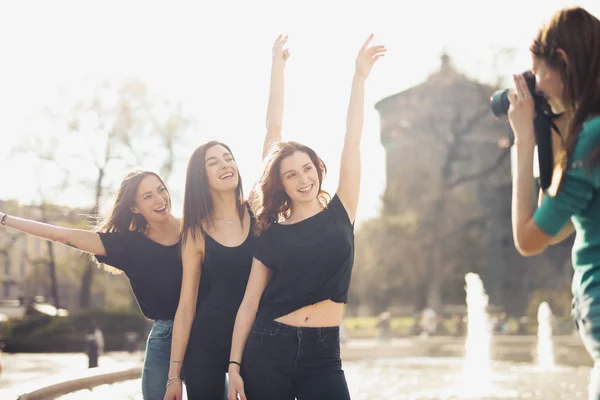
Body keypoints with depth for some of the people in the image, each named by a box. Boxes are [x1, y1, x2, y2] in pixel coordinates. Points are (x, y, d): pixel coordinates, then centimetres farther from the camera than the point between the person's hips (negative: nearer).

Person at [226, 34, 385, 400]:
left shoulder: (340, 213, 5)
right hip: (268, 348, 0)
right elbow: (249, 303, 3)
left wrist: (360, 76, -1)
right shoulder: (271, 236, 5)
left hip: (323, 355, 0)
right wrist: (234, 365, -3)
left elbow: (353, 139, 1)